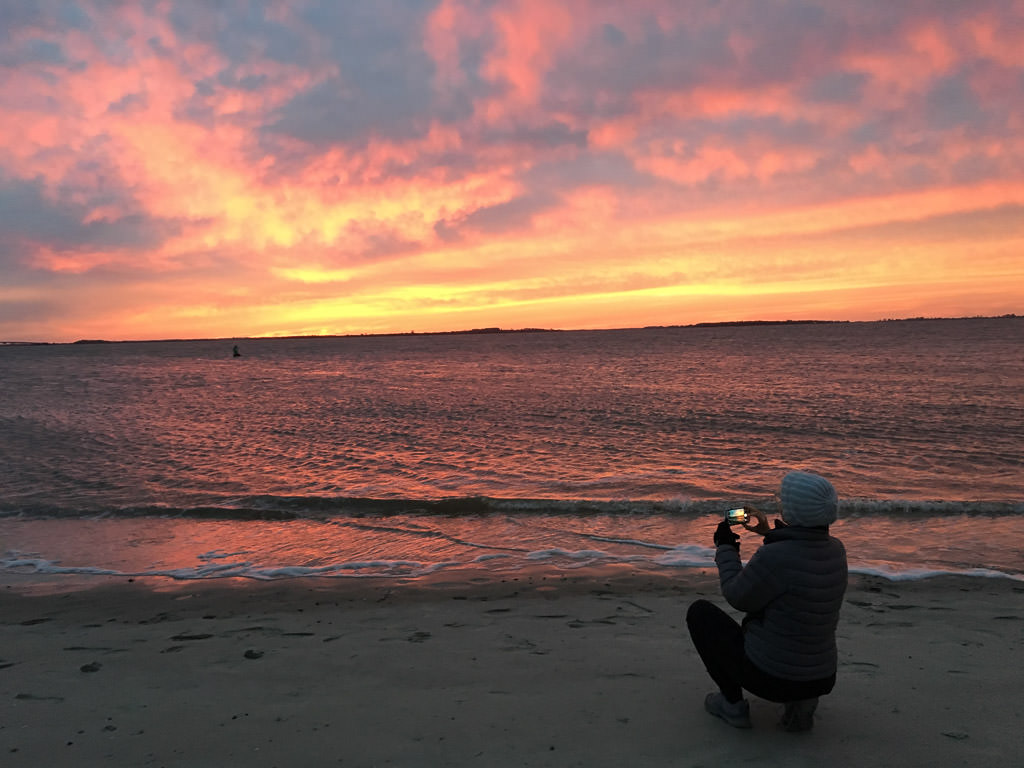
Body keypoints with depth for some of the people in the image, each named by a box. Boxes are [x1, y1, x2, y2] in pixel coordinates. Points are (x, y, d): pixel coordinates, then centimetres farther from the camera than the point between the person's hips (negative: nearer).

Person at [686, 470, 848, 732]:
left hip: (769, 677, -6)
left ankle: (733, 704, 13)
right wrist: (768, 531, 23)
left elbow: (738, 597, -11)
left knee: (700, 611, 12)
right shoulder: (836, 549, -6)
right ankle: (801, 701, 15)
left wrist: (725, 548, 3)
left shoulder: (774, 557, -28)